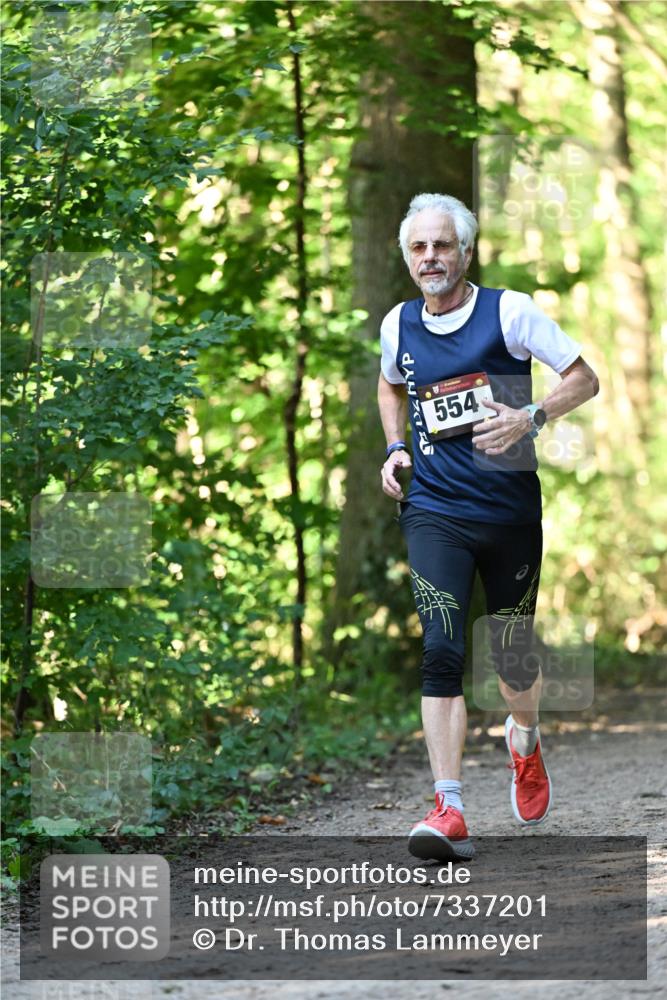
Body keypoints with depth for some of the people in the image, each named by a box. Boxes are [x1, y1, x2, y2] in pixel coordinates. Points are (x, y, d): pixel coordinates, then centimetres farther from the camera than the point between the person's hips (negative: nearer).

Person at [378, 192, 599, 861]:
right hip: (435, 511, 1)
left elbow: (584, 378, -3)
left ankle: (524, 740, 45)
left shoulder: (509, 311, -5)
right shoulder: (398, 325, 6)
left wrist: (528, 418, -20)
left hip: (512, 510, -1)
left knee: (514, 658, 9)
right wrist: (395, 447, 11)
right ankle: (448, 811, -22)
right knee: (440, 650, -16)